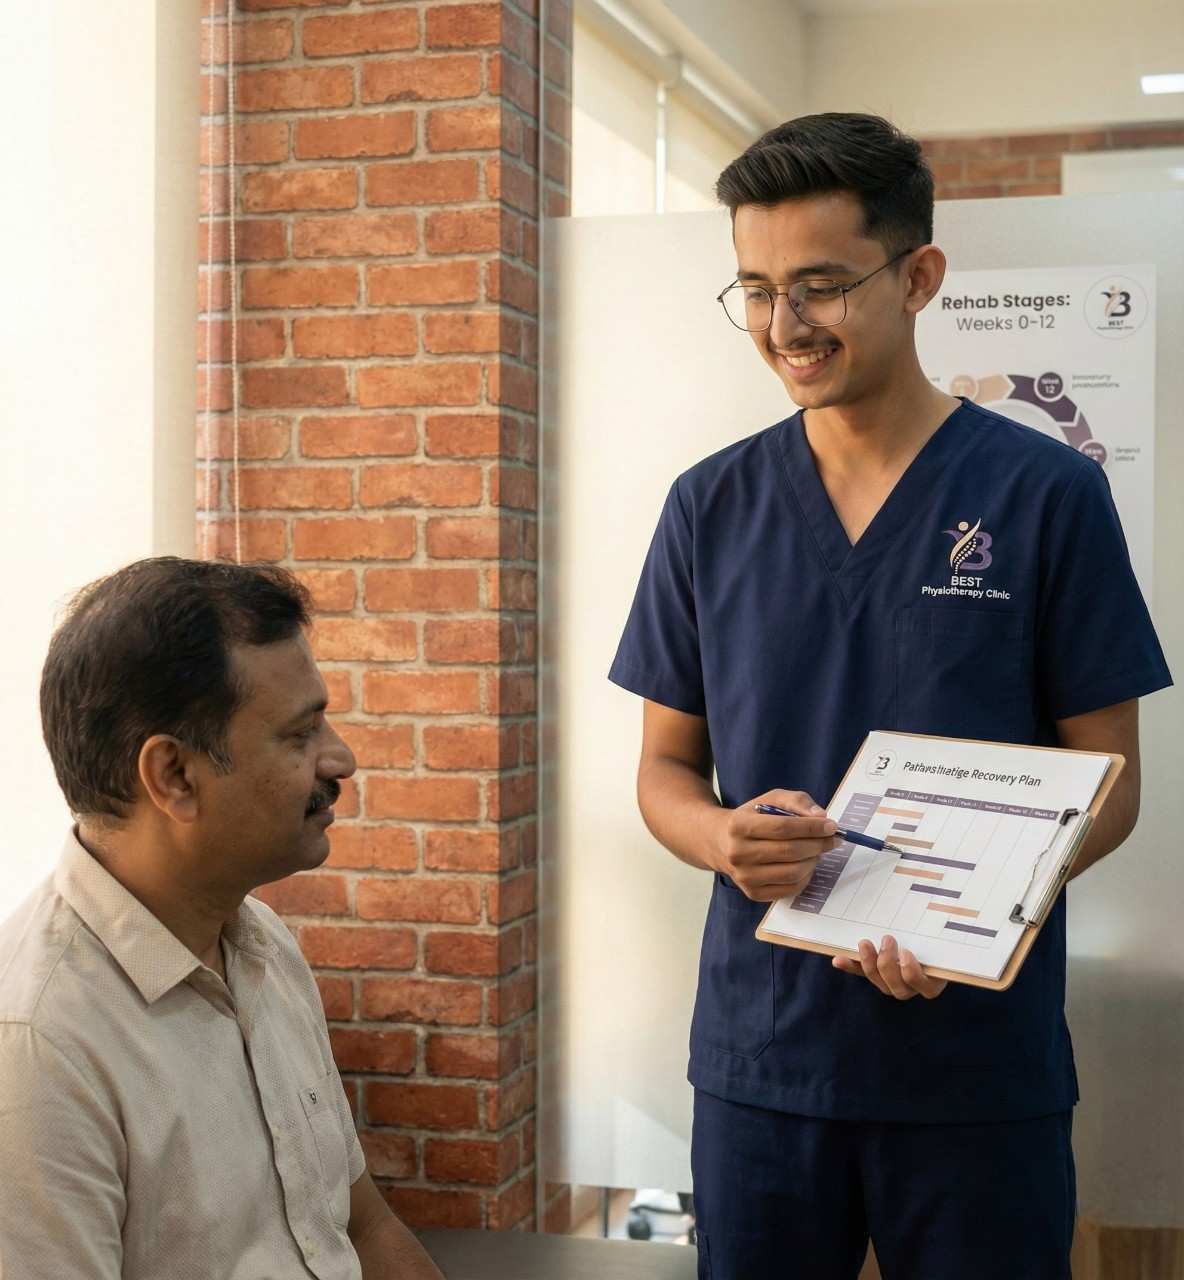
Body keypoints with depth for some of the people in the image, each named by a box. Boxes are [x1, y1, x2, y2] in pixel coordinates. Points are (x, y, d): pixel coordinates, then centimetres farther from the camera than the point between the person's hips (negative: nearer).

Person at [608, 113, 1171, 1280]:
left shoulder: (1047, 497, -6)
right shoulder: (710, 507, 2)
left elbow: (1107, 781, -3)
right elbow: (665, 765, 9)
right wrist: (722, 839, -14)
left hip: (982, 1061, -2)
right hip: (759, 1053, 3)